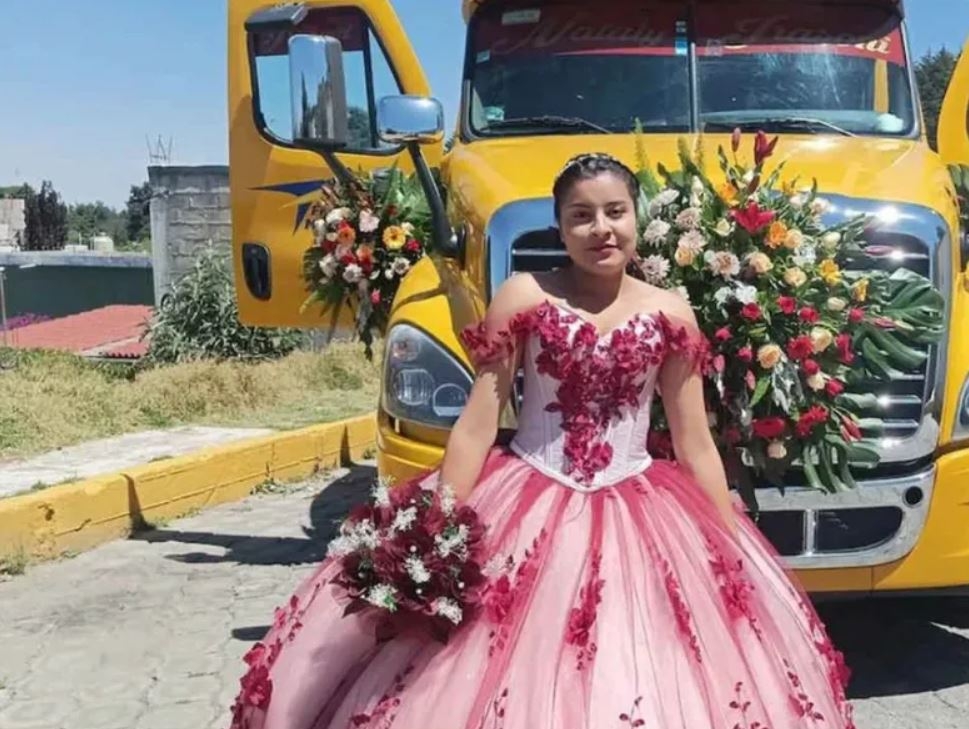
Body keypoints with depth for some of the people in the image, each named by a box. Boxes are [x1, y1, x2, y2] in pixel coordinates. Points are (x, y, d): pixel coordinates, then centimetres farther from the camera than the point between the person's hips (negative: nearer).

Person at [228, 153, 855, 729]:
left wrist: (734, 552, 4)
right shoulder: (524, 298, -5)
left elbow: (696, 447, 4)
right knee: (505, 678, 2)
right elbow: (477, 426, -5)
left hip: (635, 517, 2)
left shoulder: (669, 314, 0)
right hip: (524, 508, -1)